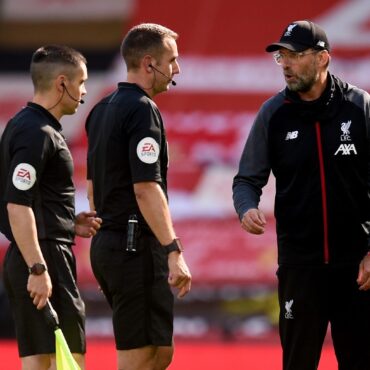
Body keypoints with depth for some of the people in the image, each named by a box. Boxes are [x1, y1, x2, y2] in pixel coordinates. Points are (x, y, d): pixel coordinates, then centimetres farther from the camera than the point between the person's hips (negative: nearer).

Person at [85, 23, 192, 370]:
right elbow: (146, 189, -21)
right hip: (137, 247, -9)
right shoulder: (142, 110, -14)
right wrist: (174, 251, -22)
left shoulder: (102, 110, 15)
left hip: (106, 244, 9)